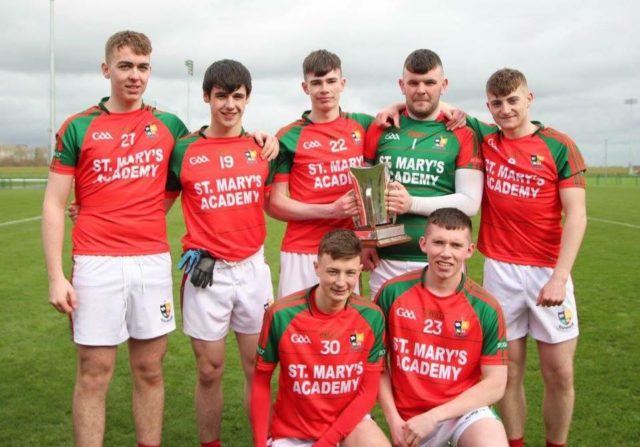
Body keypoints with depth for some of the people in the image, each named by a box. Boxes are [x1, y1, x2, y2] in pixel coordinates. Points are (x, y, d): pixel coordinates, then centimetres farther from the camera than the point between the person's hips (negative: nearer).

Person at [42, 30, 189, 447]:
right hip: (98, 263, -2)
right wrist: (56, 276, -7)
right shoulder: (78, 128, 2)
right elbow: (54, 203, 1)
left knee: (150, 369, 10)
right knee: (95, 373, 2)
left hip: (155, 260, 3)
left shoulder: (169, 125, 9)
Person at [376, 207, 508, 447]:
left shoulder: (486, 308, -9)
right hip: (409, 419, 1)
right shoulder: (392, 292, -7)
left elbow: (495, 384, -8)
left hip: (465, 410, -1)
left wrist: (433, 417, -15)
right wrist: (394, 420, -4)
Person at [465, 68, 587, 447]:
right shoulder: (484, 138, 5)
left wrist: (560, 276, -18)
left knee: (560, 373, 3)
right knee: (510, 369, 7)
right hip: (499, 269, 2)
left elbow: (576, 215, -8)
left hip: (548, 270, -1)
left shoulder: (559, 146, -3)